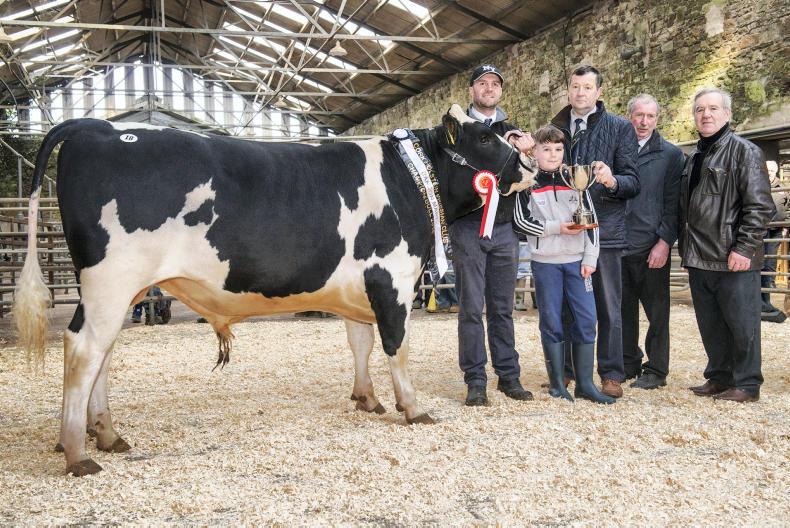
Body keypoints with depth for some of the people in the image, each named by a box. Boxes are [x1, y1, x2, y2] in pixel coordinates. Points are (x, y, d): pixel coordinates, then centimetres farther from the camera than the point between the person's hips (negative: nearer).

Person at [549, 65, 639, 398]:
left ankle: (611, 374, 11)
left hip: (603, 229, -3)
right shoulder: (555, 128, 13)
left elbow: (633, 182, -1)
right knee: (563, 305, 8)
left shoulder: (620, 128, 4)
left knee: (607, 306, 2)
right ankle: (564, 370, 19)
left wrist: (612, 181, -23)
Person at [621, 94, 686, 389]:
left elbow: (674, 203, -2)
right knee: (624, 310, 11)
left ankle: (656, 370, 16)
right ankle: (628, 363, 25)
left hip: (653, 248, -3)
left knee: (657, 312, 5)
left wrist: (665, 241, -11)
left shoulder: (671, 155, 2)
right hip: (618, 245, 3)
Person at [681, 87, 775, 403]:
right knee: (710, 326, 14)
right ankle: (719, 377, 27)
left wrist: (744, 248, -17)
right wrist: (686, 248, 15)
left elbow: (760, 206, -11)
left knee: (741, 324, 1)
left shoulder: (744, 151, -5)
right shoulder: (693, 158, 17)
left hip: (733, 259, -7)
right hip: (699, 259, 7)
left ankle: (747, 385, 13)